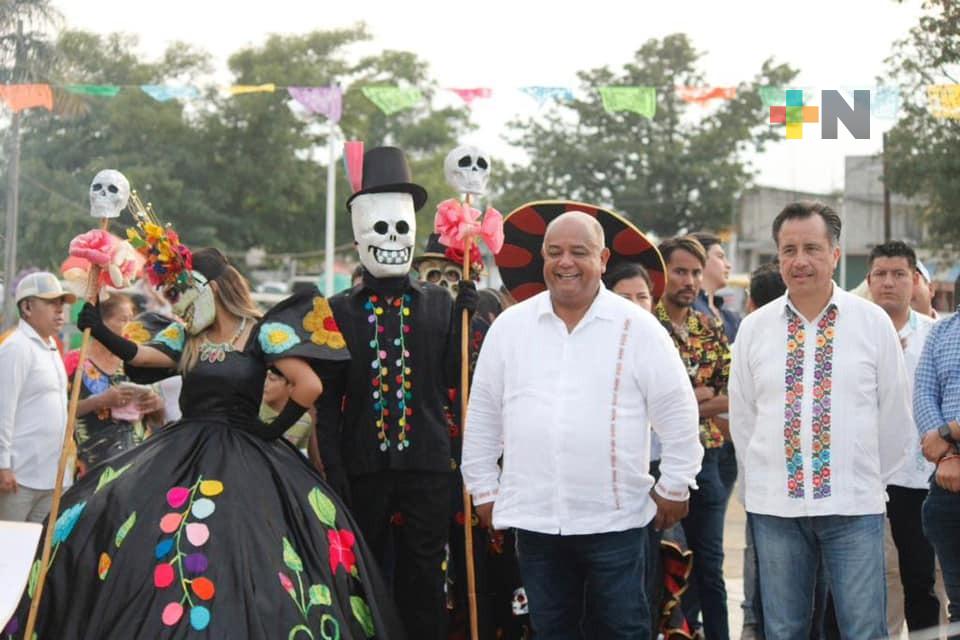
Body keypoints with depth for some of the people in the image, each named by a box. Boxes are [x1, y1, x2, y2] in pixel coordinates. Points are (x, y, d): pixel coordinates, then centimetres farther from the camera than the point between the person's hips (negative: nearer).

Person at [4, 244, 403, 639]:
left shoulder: (262, 333, -6)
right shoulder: (185, 337, 11)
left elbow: (310, 385, -15)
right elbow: (138, 355, -5)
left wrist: (274, 430, -7)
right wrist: (99, 331, -19)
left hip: (242, 457, -5)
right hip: (182, 452, 5)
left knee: (229, 557, -13)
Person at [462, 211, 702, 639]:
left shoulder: (637, 328, -2)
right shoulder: (510, 326, 5)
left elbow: (677, 412, 2)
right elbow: (483, 415, 11)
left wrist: (674, 487, 3)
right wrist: (483, 489, 11)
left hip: (615, 518, -3)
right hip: (534, 518, 3)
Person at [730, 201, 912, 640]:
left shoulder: (873, 323, 0)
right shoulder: (754, 329, 4)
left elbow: (894, 413, 6)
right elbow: (742, 417, 11)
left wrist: (871, 479, 11)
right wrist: (762, 481, 12)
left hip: (854, 506, -1)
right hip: (774, 506, 2)